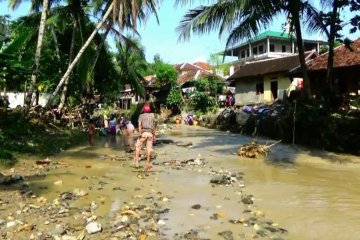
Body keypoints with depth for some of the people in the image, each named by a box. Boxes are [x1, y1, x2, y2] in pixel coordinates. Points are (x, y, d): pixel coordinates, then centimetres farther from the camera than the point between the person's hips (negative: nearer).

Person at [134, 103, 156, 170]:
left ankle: (136, 161, -2)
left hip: (144, 132, -3)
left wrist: (139, 133, -14)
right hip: (150, 133, 3)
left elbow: (139, 124, -9)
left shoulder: (141, 116, 7)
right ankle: (148, 163, 6)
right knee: (149, 148, 4)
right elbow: (154, 126, 16)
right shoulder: (152, 115, 17)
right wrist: (154, 135, 21)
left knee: (138, 146, 6)